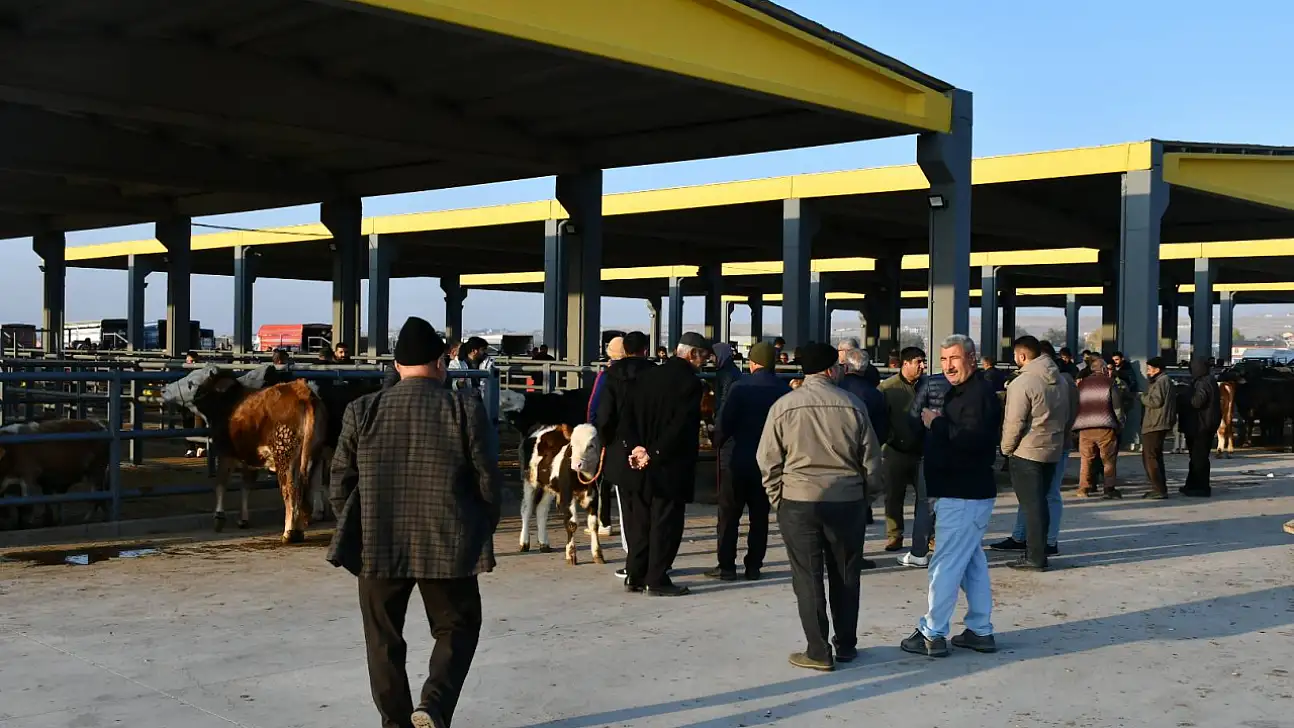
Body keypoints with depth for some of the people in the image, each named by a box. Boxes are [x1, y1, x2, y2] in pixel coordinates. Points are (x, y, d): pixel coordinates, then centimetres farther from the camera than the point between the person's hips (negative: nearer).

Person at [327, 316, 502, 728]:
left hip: (377, 546, 2)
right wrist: (482, 532, 13)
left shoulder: (362, 411, 0)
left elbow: (340, 481, 3)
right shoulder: (467, 410, -5)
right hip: (449, 545, -1)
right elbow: (488, 481, -3)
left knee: (384, 640, 15)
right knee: (457, 628, 15)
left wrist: (356, 532, 17)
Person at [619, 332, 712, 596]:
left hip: (641, 467, 7)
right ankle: (657, 580, 4)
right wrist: (655, 454, -15)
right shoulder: (690, 382, -13)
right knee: (665, 523, 1)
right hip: (670, 467, -7)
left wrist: (636, 447, -6)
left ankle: (635, 576, 19)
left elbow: (628, 417, 3)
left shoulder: (647, 376, 9)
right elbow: (680, 427, -20)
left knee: (640, 521, 13)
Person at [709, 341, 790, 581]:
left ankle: (726, 566, 6)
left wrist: (719, 444, 3)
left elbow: (723, 422, -14)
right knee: (759, 516, 11)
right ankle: (754, 566, 12)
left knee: (728, 515, 6)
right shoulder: (785, 390, -4)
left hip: (736, 459, -3)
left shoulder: (740, 387, -14)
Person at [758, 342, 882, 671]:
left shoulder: (783, 406, -4)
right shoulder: (853, 405, -3)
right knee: (846, 576, 14)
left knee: (808, 579, 6)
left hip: (798, 501, -1)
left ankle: (818, 652, 8)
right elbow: (871, 459, 3)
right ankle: (846, 646, 24)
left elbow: (769, 461, -1)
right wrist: (870, 491, 18)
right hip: (848, 501, 1)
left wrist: (778, 498, 10)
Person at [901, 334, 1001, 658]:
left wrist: (938, 423, -20)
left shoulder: (979, 394, -17)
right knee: (972, 562, 15)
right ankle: (980, 631, 22)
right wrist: (936, 423, 2)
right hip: (961, 492, 11)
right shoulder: (959, 392, 17)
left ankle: (932, 635, -1)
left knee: (945, 565, -6)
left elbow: (974, 439, -30)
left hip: (964, 496, -11)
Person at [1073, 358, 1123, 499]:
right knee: (1109, 459, 2)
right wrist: (1121, 422, 9)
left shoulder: (1082, 384, 11)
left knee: (1086, 459, 9)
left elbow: (1076, 405, 13)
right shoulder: (1109, 382, 0)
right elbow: (1117, 406, -2)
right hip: (1105, 427, -3)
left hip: (1084, 428, 3)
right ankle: (1109, 488, -2)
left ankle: (1084, 488, 7)